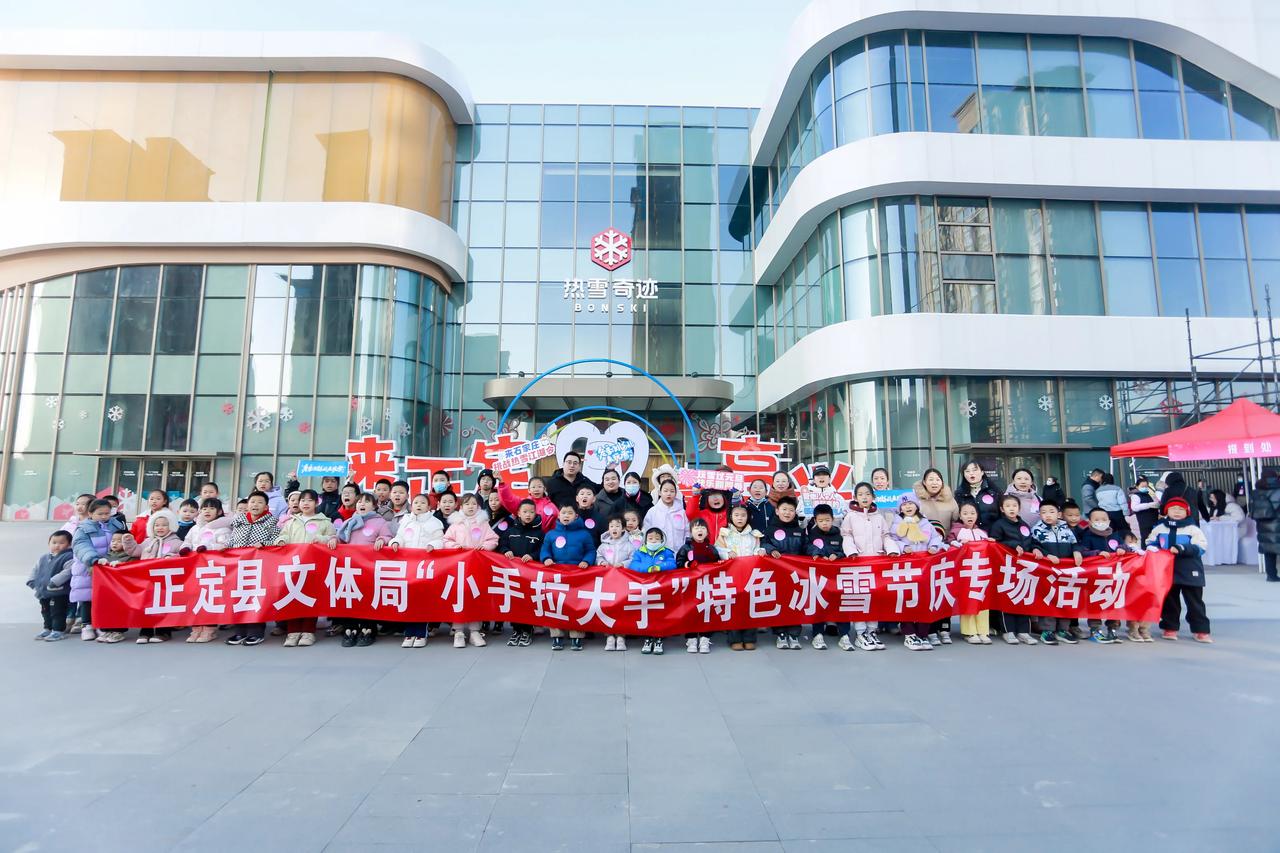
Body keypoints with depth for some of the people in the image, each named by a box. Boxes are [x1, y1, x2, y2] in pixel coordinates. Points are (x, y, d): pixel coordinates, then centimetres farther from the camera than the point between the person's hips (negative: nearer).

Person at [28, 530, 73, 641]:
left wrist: (54, 582, -26)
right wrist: (32, 582, 8)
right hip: (43, 592, 8)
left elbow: (67, 571, -22)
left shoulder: (68, 557, -13)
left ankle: (58, 631, 5)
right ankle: (47, 629, 33)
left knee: (58, 612, -3)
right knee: (46, 612, 20)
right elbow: (35, 570, 21)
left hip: (59, 593, -8)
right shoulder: (43, 558, 12)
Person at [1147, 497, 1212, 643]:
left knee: (1195, 601, 4)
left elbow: (1200, 547, -11)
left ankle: (1200, 630, 12)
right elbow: (1151, 543, 16)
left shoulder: (1193, 529, -3)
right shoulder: (1159, 528, 7)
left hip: (1189, 571, -3)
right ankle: (1170, 628, 18)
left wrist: (1182, 549, -25)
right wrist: (1152, 549, -6)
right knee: (1169, 600, 9)